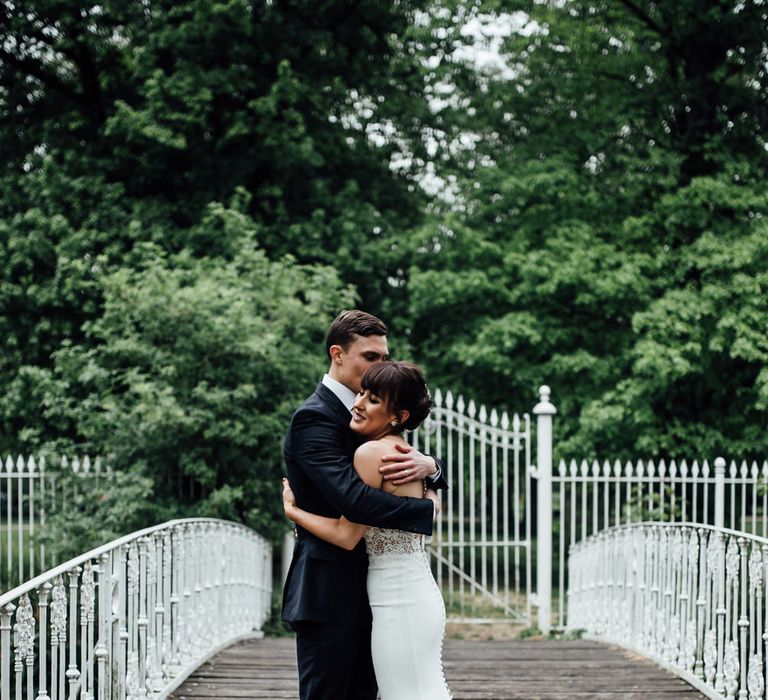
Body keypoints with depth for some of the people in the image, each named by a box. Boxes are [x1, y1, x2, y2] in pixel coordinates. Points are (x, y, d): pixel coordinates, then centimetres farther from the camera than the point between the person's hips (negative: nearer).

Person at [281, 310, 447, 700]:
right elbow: (353, 499, -27)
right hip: (328, 593, -9)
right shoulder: (314, 418, -14)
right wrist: (426, 508, -15)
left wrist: (428, 465, -13)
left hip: (364, 591, 9)